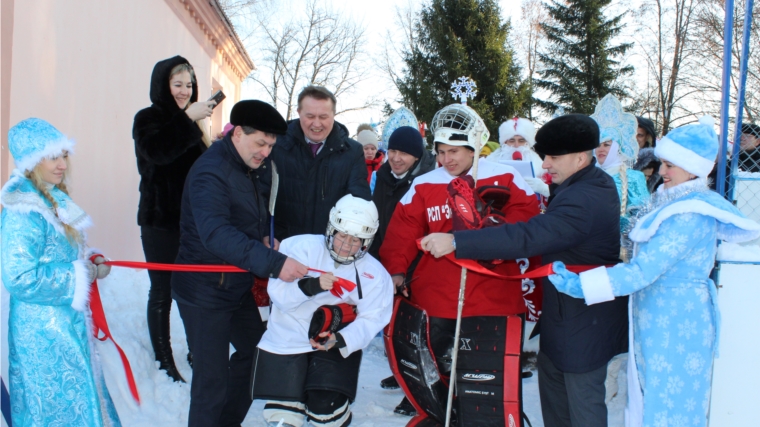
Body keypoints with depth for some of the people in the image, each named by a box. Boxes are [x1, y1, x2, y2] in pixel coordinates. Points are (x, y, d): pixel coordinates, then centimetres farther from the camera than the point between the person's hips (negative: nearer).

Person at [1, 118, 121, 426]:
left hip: (67, 320, 9)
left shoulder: (53, 199, 6)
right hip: (45, 331, -9)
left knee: (79, 394, 22)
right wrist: (78, 275, -20)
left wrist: (91, 261, -1)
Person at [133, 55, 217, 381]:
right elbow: (157, 150, -27)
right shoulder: (147, 118, -5)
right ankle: (164, 361, 11)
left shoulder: (188, 121, 13)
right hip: (161, 220, -5)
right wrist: (187, 119, -28)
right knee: (162, 291, 1)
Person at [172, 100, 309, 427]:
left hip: (238, 284, 9)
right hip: (204, 291, -9)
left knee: (255, 351, 22)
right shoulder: (211, 172, -24)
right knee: (212, 379, -4)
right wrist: (273, 263, -45)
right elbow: (217, 235, -38)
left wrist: (265, 237, -3)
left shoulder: (258, 165, 3)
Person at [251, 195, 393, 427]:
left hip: (337, 347, 1)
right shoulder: (301, 247, -13)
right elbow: (278, 293, -17)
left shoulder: (374, 274, -6)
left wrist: (341, 340, -28)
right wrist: (311, 285, -35)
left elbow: (371, 319, -11)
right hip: (287, 340, 0)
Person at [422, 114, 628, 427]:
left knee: (582, 401, 3)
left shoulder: (583, 200, -30)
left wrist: (456, 242, -39)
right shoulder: (597, 182, 5)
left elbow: (527, 237, -38)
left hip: (584, 323, -10)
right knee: (552, 375, 21)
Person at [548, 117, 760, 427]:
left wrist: (580, 285, -33)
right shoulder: (678, 203, 9)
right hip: (658, 318, 9)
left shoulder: (690, 216, -23)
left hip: (676, 323, -9)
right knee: (651, 396, 18)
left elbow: (644, 270, -30)